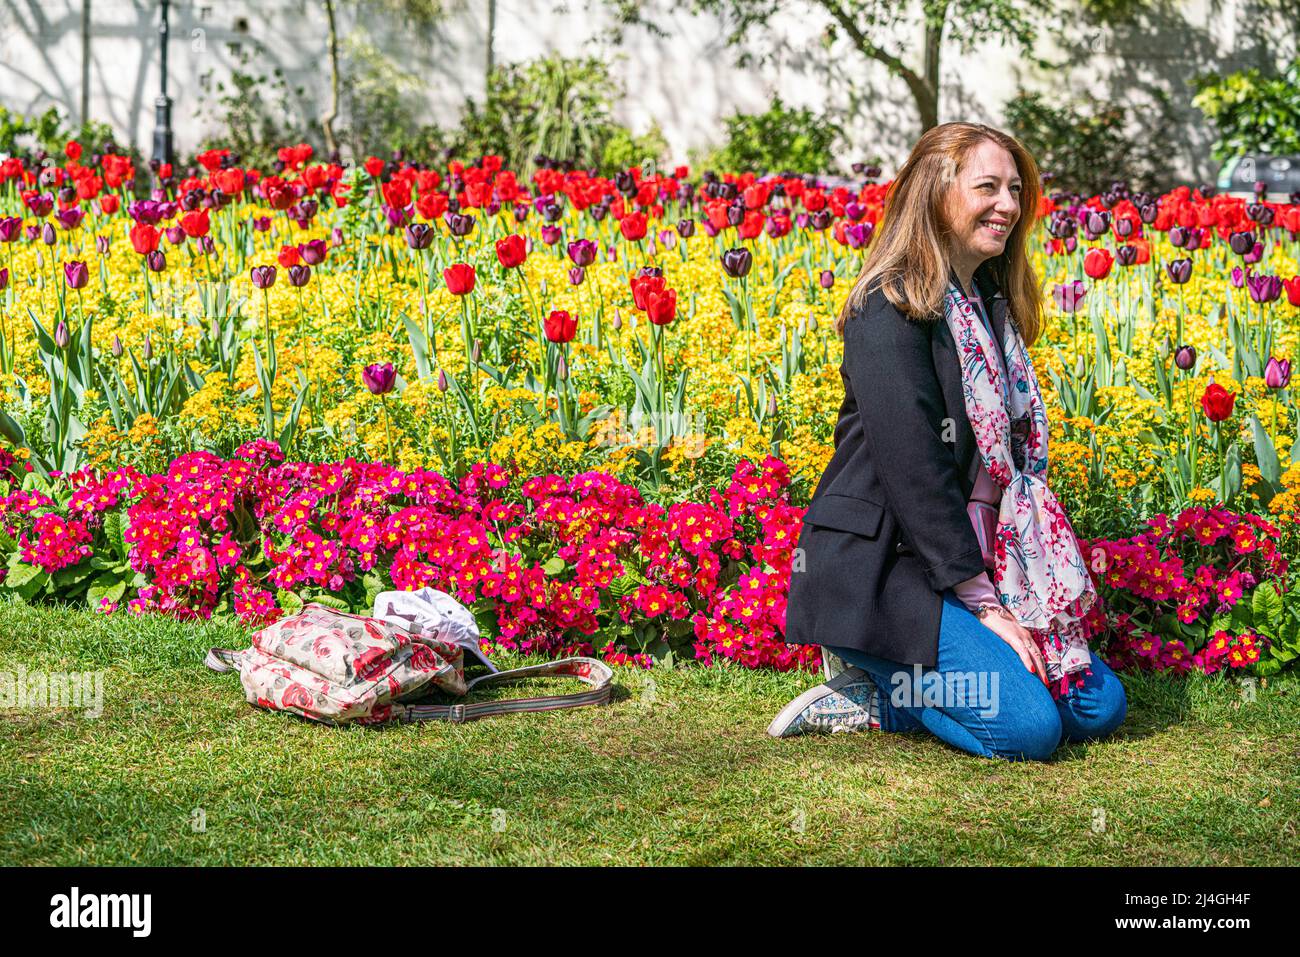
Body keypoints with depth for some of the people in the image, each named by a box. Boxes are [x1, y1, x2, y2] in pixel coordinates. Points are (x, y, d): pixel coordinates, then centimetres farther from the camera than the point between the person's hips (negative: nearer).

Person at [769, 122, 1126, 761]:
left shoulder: (991, 302, 14)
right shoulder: (892, 309, -14)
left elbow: (1011, 455, 16)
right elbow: (913, 468, -19)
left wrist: (1001, 594, 3)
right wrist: (981, 602, -19)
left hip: (971, 559, 9)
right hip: (878, 567, -9)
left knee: (1100, 705, 0)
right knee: (1028, 725, -21)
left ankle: (879, 694, 6)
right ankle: (863, 680, -1)